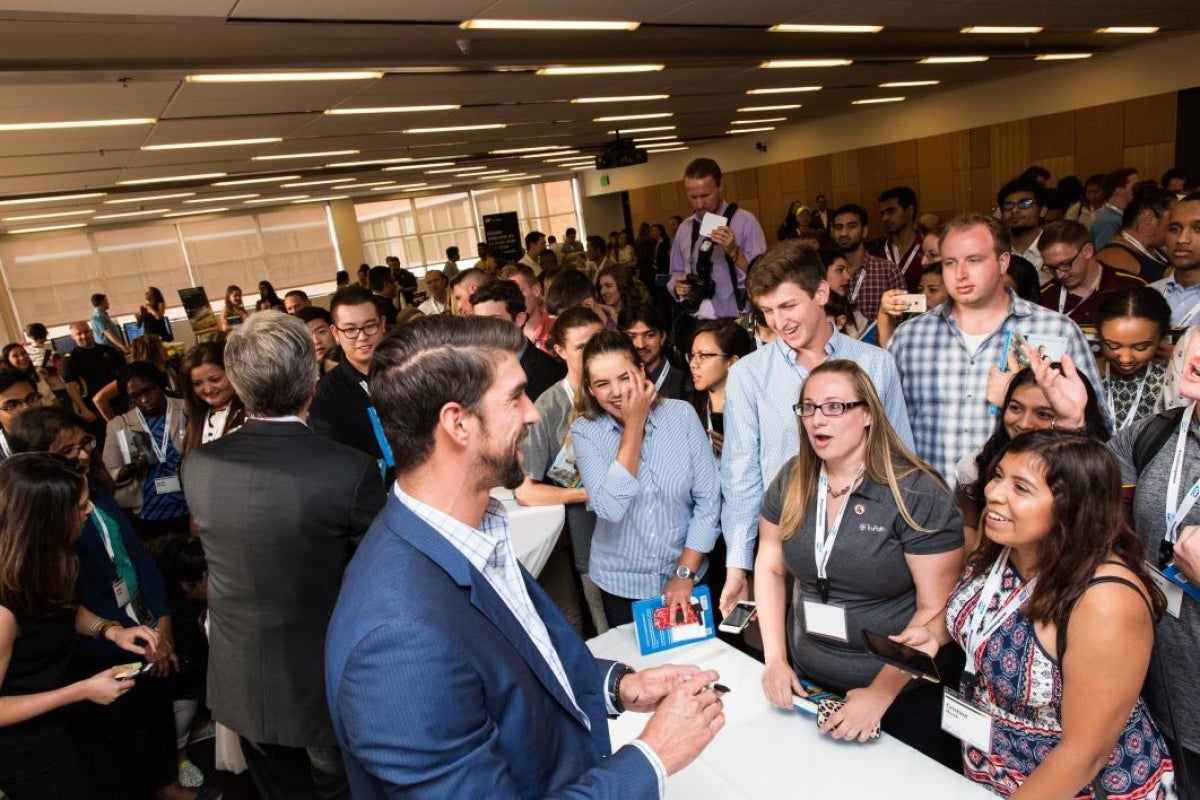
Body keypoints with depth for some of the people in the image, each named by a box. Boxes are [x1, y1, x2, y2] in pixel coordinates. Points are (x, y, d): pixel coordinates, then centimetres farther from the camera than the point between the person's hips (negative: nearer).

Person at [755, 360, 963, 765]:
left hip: (903, 698, -4)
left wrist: (882, 692, -20)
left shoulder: (917, 494, -19)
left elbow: (935, 609, -17)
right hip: (807, 684, 5)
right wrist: (775, 659, -4)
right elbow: (770, 568, 3)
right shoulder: (791, 481, -3)